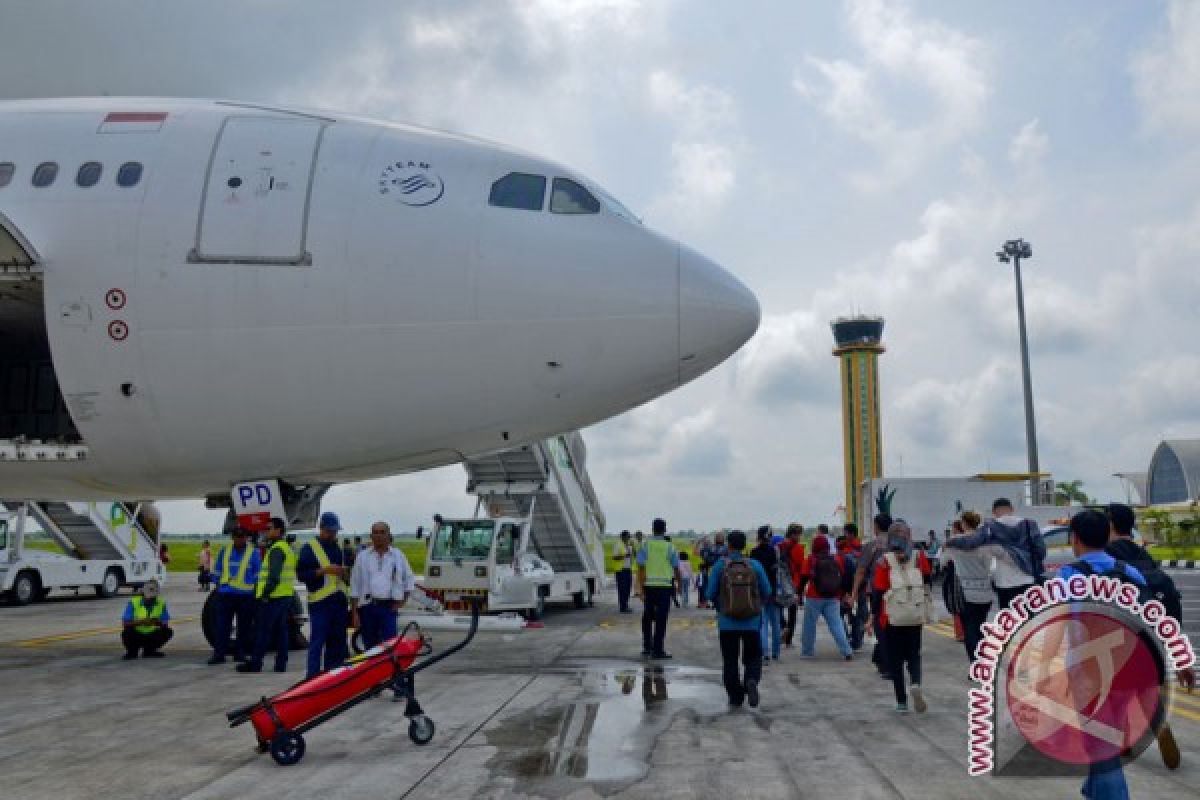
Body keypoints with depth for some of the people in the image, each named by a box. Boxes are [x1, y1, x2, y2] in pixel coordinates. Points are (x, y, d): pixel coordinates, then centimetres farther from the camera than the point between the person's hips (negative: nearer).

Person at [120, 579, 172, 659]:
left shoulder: (161, 603, -6)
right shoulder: (134, 602, -14)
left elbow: (165, 624, -6)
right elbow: (124, 624, -19)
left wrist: (158, 622, -29)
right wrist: (140, 622, -34)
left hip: (151, 636, 3)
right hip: (136, 636, -3)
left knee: (168, 631, -20)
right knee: (127, 631, -33)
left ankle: (149, 651, 5)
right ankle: (132, 652, -1)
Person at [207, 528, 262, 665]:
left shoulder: (254, 552, 2)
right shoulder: (224, 551, 9)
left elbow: (257, 575, 5)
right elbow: (217, 571, 17)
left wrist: (254, 590, -2)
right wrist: (219, 585, 9)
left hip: (246, 595, -1)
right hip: (225, 594, 1)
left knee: (244, 627, 5)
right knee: (222, 625, -2)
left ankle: (240, 653, 15)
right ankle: (219, 653, 2)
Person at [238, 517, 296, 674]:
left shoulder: (276, 549, -14)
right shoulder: (288, 548, 18)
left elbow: (274, 576, -23)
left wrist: (265, 594, -19)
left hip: (273, 596, -10)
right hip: (286, 596, 10)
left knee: (262, 630, -3)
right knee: (281, 631, 10)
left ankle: (255, 664, 1)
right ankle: (281, 665, 11)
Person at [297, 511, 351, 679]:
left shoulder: (338, 548, 19)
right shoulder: (309, 548, -2)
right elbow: (301, 574, -9)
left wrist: (344, 572, 6)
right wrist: (324, 570, -18)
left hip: (339, 602, 7)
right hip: (320, 602, -7)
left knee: (337, 644, 10)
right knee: (317, 642, -8)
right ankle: (312, 677, -5)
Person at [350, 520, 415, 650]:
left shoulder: (398, 556, 8)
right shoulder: (363, 557, 7)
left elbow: (409, 580, 16)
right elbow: (355, 587, 6)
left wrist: (402, 601, 4)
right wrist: (355, 613, 1)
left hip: (389, 608, -1)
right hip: (368, 607, 1)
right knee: (370, 646, 7)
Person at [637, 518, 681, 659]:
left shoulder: (645, 545, -1)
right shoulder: (669, 547, -1)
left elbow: (641, 568, -6)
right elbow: (676, 569, 5)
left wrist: (641, 588, -4)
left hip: (649, 585, 2)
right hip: (664, 585, -2)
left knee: (647, 617, 15)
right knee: (661, 619, 0)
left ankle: (647, 647, 19)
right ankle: (657, 650, -1)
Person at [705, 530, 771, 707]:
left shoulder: (720, 565, -7)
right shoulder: (755, 565, -4)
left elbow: (710, 594, -4)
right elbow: (766, 592, 3)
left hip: (727, 622, -1)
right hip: (752, 622, 1)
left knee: (730, 661, 12)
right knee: (753, 658, 13)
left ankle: (735, 697, 11)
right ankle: (751, 681, -14)